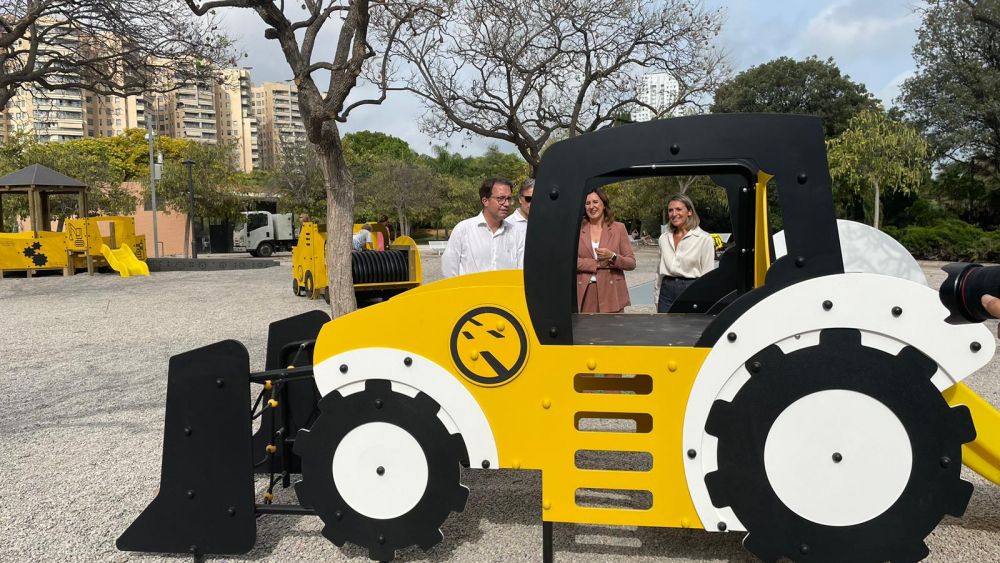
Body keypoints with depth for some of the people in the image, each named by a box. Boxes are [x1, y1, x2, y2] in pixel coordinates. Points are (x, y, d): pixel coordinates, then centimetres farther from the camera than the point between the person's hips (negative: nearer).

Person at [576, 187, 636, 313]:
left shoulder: (618, 228, 7)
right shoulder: (578, 229, 7)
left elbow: (631, 263, 5)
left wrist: (612, 256, -12)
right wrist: (597, 263, -10)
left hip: (611, 293, 0)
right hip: (585, 294, 0)